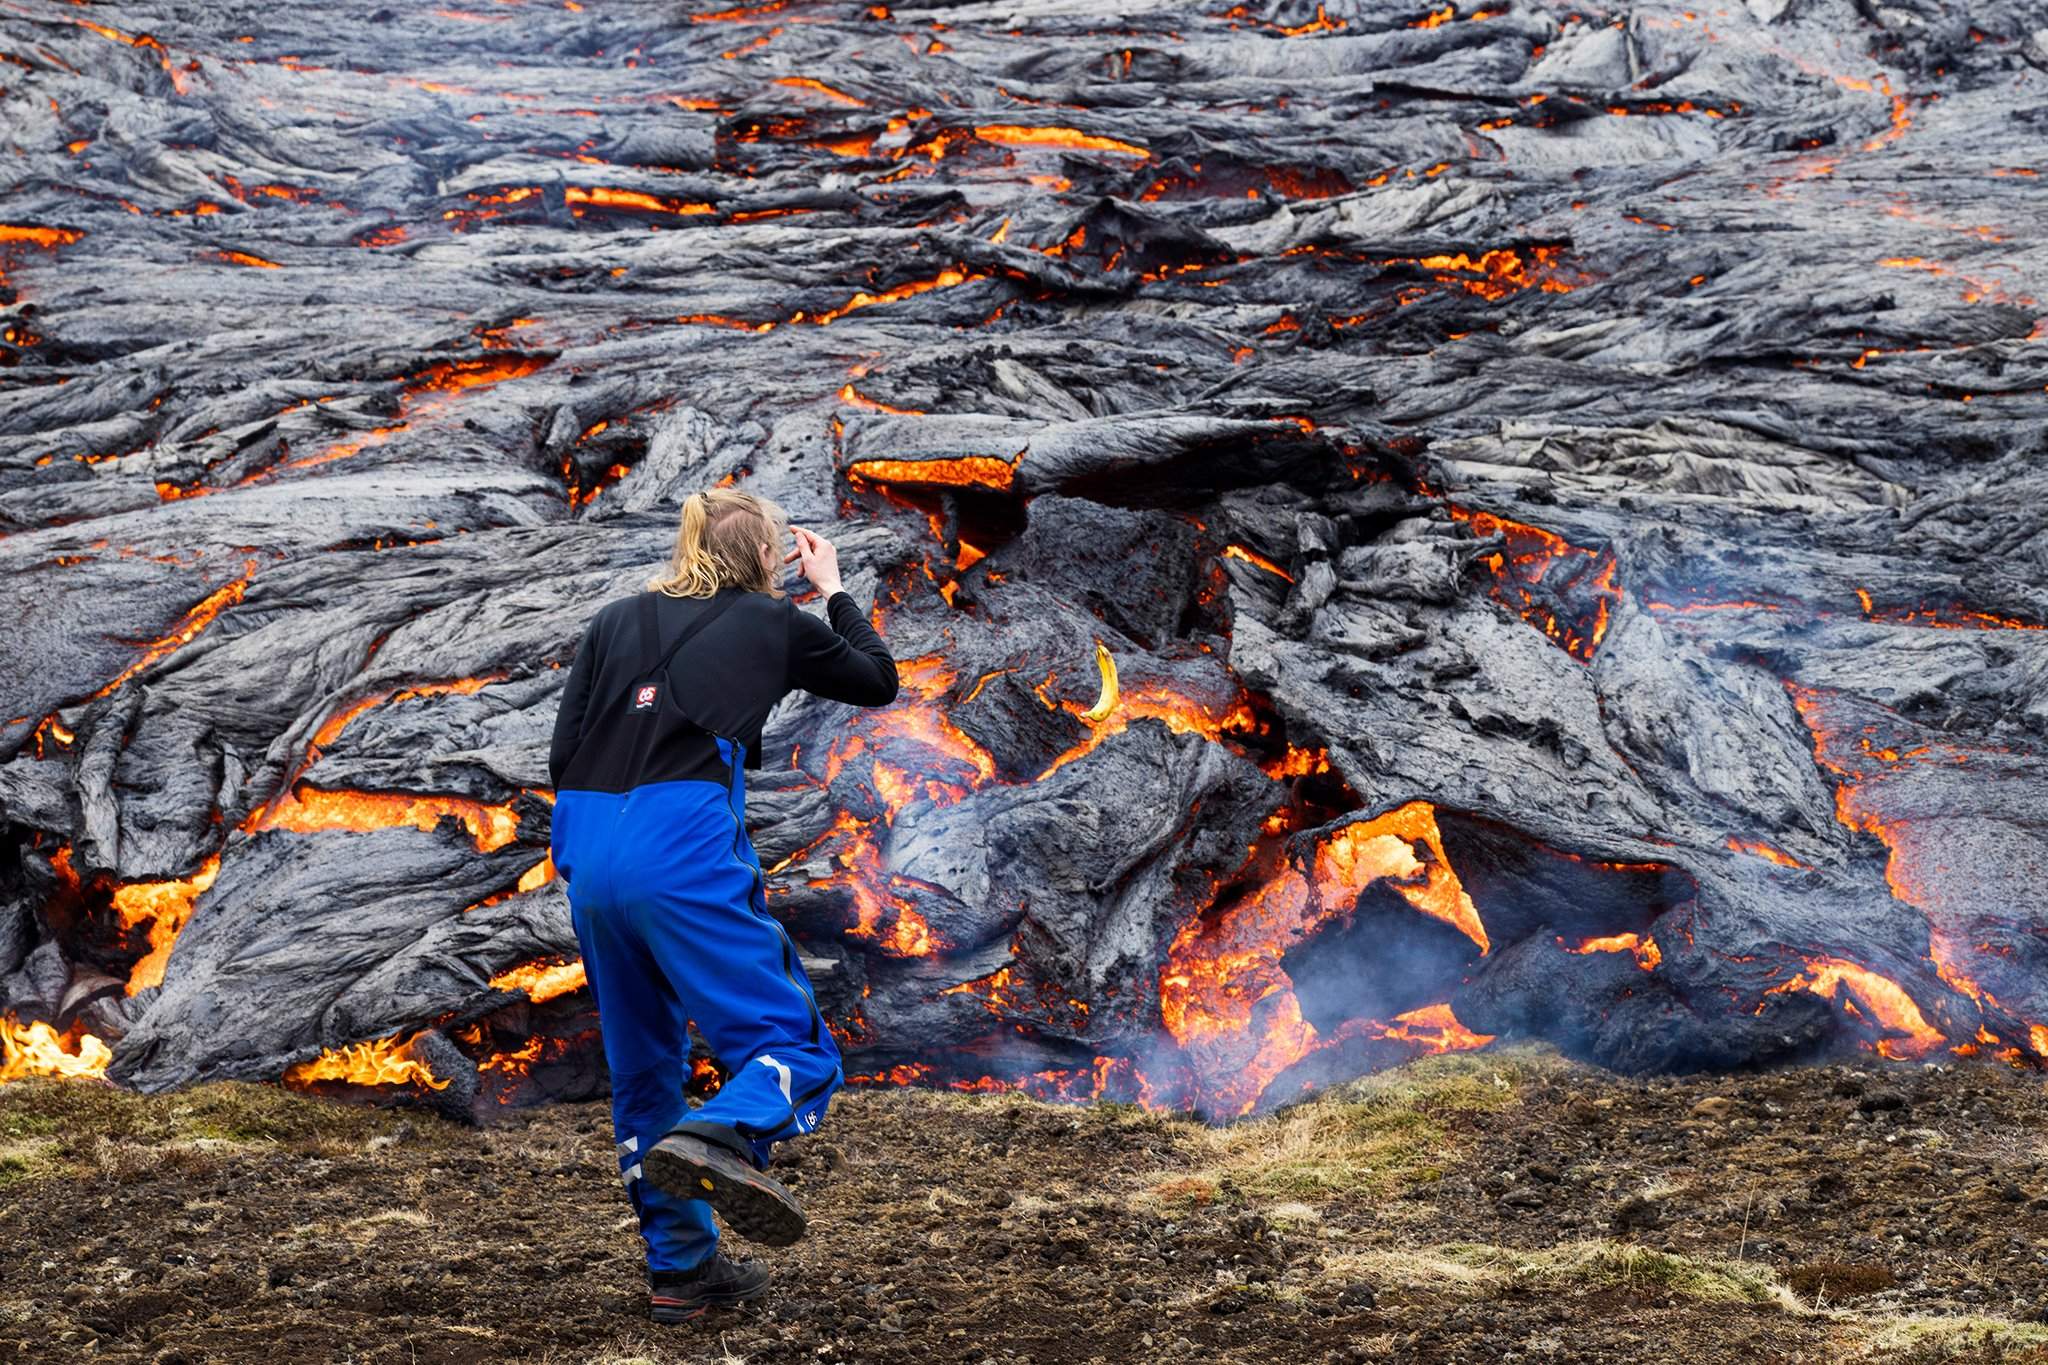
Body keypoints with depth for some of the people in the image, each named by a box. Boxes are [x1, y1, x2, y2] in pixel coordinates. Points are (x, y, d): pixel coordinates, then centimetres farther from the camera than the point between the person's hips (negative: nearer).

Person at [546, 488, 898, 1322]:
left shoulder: (614, 622, 20)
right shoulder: (772, 623, 11)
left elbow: (563, 753, 13)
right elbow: (878, 681, 26)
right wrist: (834, 589, 37)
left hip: (590, 853, 5)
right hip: (683, 849, -5)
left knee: (643, 1069, 17)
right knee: (793, 1045, -3)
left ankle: (681, 1267, 16)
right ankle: (721, 1137, -35)